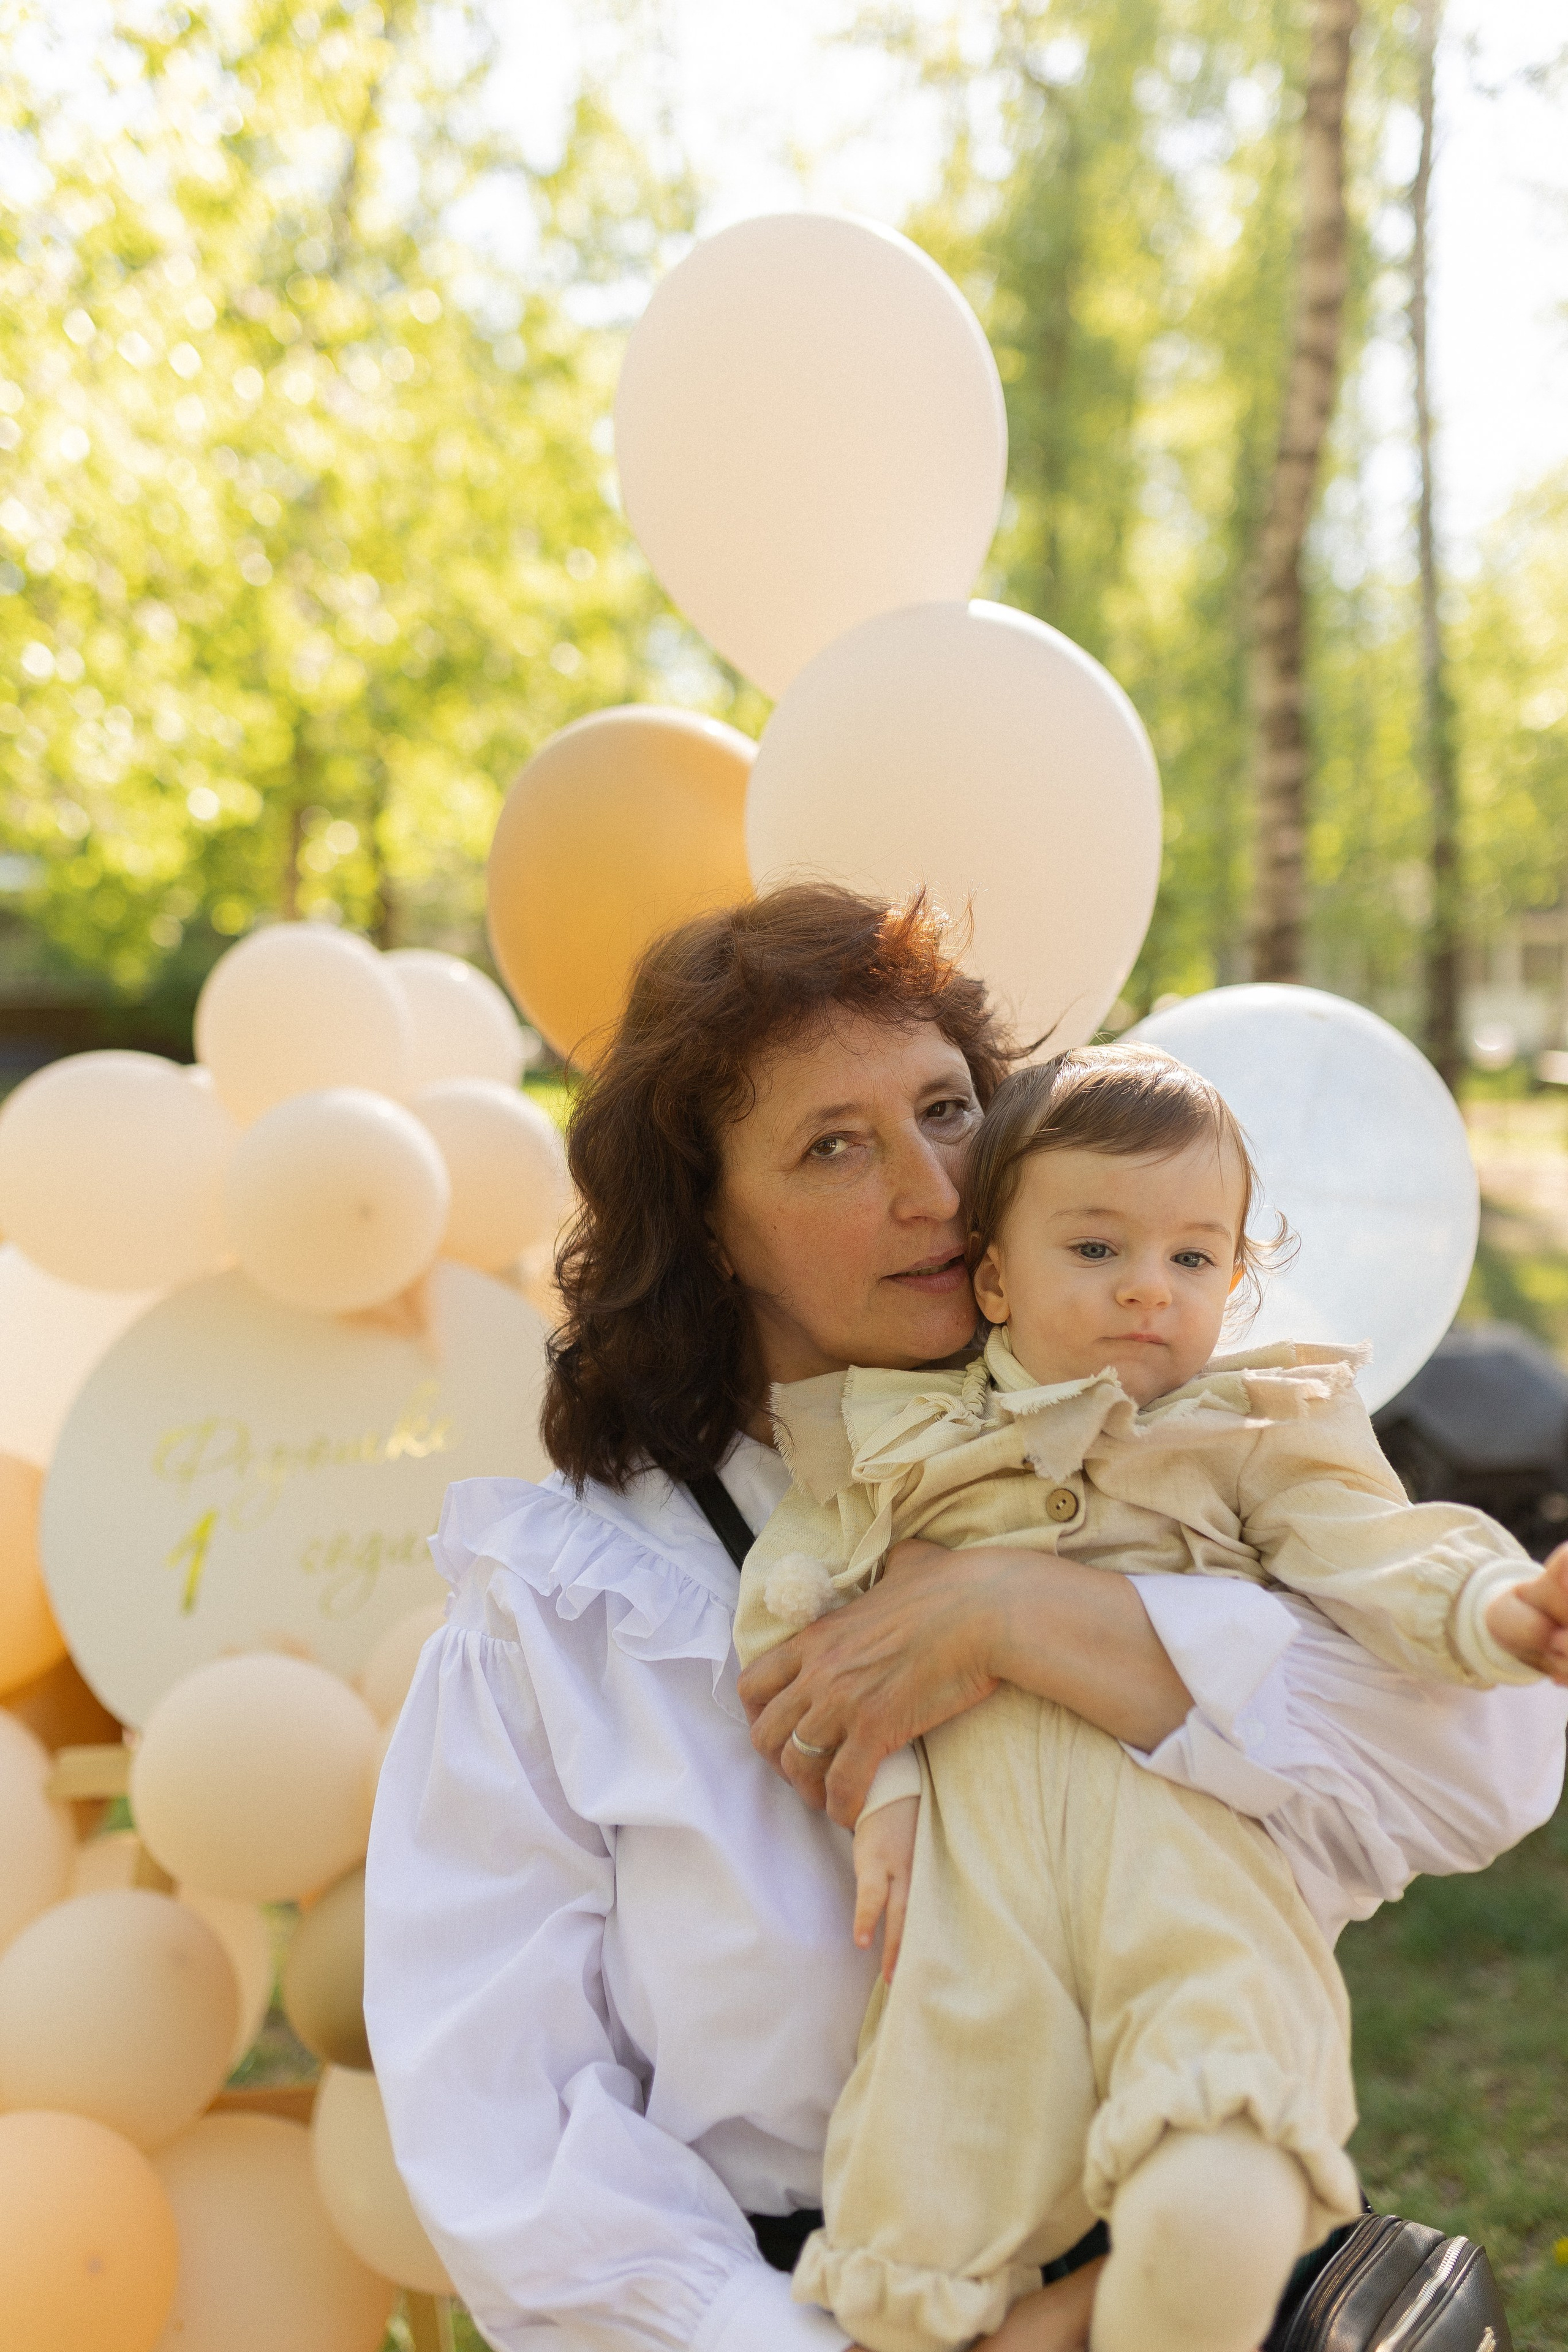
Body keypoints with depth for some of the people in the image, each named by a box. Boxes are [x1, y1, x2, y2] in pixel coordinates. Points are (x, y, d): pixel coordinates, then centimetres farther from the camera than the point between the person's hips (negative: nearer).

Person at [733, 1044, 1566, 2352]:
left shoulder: (1255, 1434, 17)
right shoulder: (899, 1440, 17)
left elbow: (1375, 1556, 5)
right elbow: (802, 1618, 14)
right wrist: (880, 1787, 1)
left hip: (1187, 1860, -1)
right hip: (976, 1868, 1)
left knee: (1217, 2224, -27)